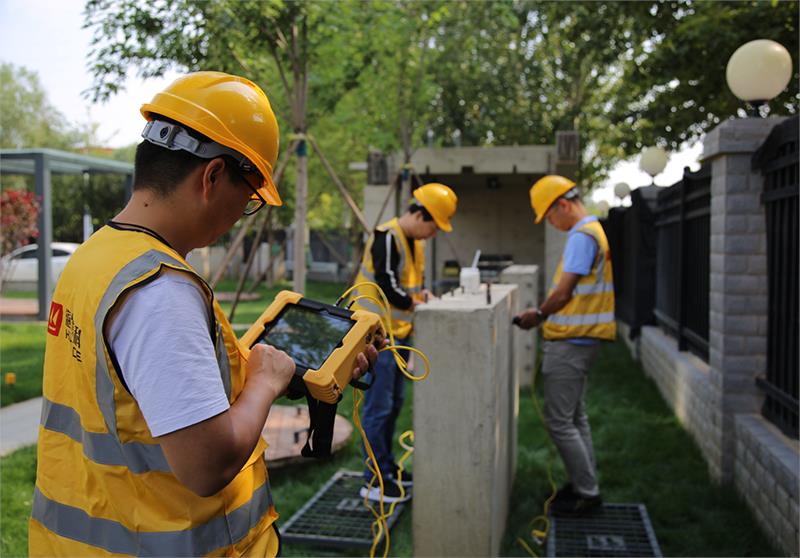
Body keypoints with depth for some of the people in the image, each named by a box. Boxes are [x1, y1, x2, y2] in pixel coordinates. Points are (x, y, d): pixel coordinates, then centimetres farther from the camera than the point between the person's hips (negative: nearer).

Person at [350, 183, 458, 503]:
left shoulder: (415, 241, 12)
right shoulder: (387, 238, -18)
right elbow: (386, 287, -23)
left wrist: (422, 294, 2)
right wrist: (418, 304, -13)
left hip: (398, 332, 10)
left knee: (394, 404, 16)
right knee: (379, 407, -5)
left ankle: (386, 467, 30)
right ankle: (373, 482, 4)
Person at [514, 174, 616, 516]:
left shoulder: (581, 236, -17)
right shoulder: (596, 230, 15)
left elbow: (564, 291, -20)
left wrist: (538, 315, -4)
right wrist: (545, 313, 10)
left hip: (570, 342, -11)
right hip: (580, 338, 11)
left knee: (559, 421, -3)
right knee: (575, 416, 19)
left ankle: (587, 492, 6)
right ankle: (584, 484, 28)